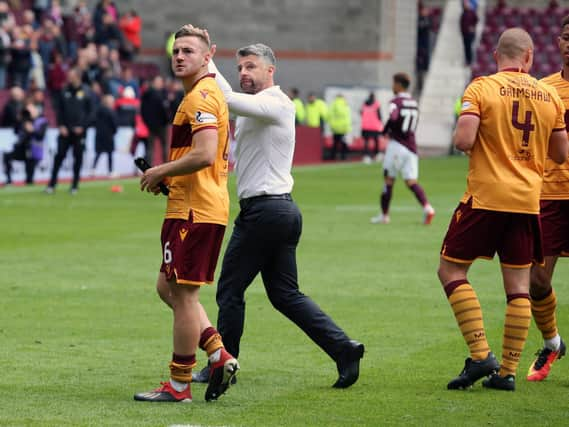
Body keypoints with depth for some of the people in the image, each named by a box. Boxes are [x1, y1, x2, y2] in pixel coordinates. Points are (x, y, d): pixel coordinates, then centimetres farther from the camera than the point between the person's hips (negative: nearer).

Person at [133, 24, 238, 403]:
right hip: (206, 206, 11)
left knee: (182, 293, -4)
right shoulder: (210, 94, 19)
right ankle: (220, 356, 12)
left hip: (195, 211, -11)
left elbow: (204, 155, -26)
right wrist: (169, 176, 16)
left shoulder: (201, 97, -14)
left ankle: (179, 386, 2)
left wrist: (161, 171, -12)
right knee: (169, 287, 16)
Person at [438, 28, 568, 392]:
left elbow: (464, 140, -16)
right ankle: (508, 371, 5)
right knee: (519, 286, 7)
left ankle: (481, 355, -6)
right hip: (527, 201, 4)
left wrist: (461, 136, 7)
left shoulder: (481, 89, -5)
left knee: (451, 270, 6)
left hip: (485, 198, -4)